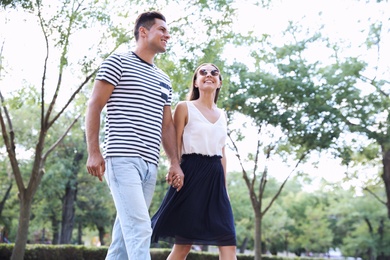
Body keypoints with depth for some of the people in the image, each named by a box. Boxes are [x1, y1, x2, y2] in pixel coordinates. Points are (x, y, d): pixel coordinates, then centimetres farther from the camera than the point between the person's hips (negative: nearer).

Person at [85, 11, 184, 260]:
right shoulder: (118, 62, 3)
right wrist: (94, 152, -11)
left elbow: (167, 125, 21)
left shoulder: (164, 80, 21)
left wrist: (175, 163, 10)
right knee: (139, 229, -16)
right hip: (123, 158, -7)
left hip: (150, 164, 7)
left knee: (125, 230, 8)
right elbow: (94, 106, -2)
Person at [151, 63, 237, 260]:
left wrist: (224, 185, 14)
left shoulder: (222, 115, 17)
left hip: (215, 177, 6)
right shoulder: (184, 108, 1)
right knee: (183, 244, -1)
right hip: (191, 174, -5)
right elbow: (175, 147, -3)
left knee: (228, 242, -3)